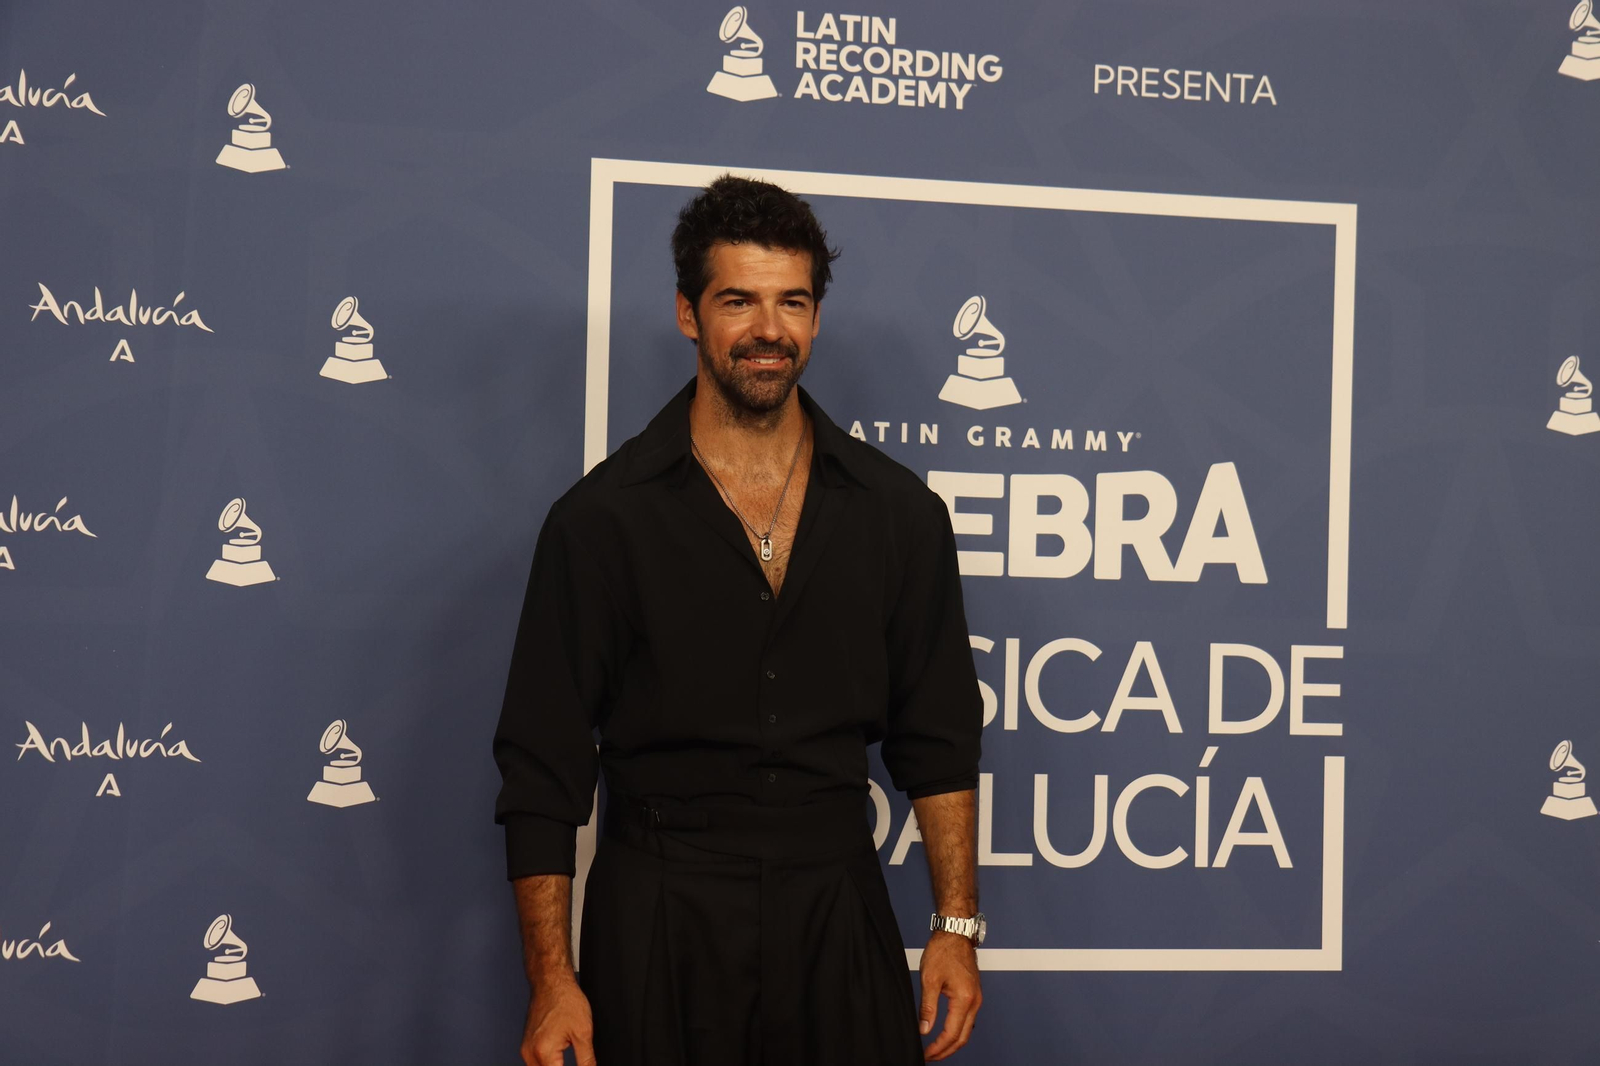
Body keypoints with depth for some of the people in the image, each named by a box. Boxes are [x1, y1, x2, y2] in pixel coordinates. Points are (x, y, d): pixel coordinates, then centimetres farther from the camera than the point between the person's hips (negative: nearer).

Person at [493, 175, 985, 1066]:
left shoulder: (898, 513, 3)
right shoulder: (603, 518, -4)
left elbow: (938, 742, 9)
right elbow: (542, 770, -4)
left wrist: (957, 927, 3)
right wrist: (552, 980, -8)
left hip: (836, 916, 2)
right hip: (658, 922, -2)